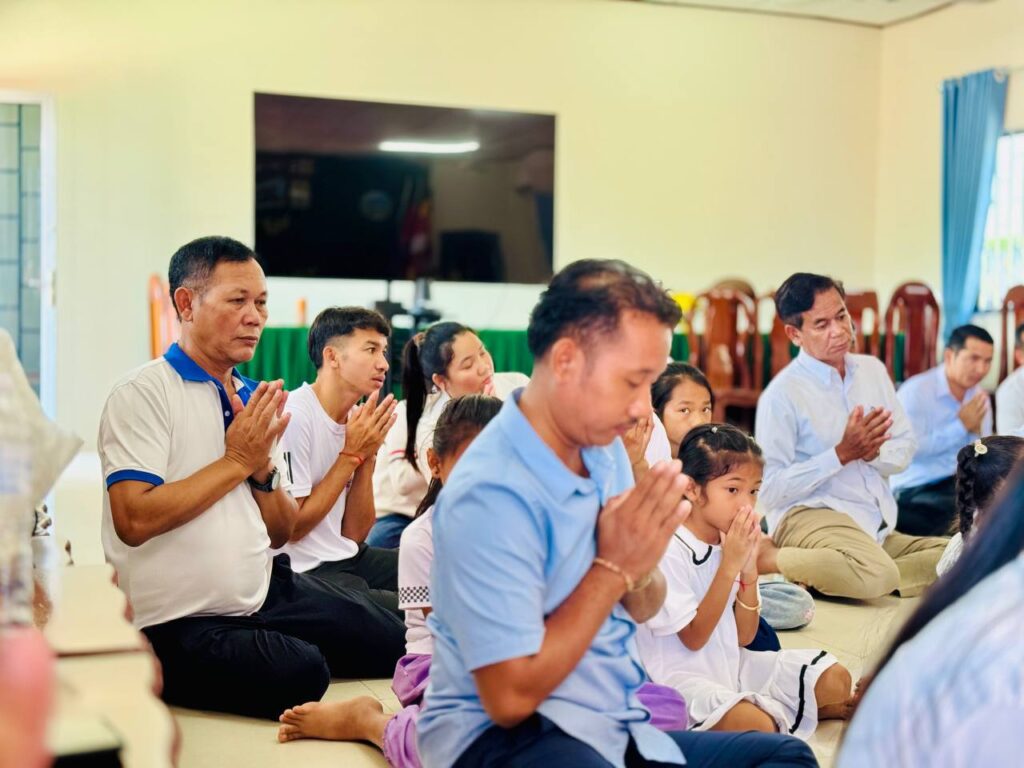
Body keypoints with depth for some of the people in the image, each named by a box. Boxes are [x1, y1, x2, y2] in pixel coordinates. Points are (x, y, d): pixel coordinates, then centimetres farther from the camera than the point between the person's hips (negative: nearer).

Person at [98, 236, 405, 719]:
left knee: (393, 637, -1)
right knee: (299, 672, -28)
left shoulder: (254, 401, 11)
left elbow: (281, 533, 12)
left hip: (265, 593, 7)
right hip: (180, 624, -7)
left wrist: (263, 466, -8)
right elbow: (134, 521, -22)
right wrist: (237, 460, -14)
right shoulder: (143, 394, -9)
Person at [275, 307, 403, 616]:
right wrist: (351, 454, -14)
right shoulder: (294, 415, -16)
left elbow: (355, 534, 6)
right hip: (305, 571, -8)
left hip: (347, 557, 8)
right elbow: (292, 528, -16)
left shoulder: (358, 418, 7)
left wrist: (368, 455, -6)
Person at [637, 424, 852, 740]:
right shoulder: (669, 551, -20)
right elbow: (694, 638, -18)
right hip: (684, 675, -7)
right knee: (757, 724, -31)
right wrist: (729, 566, -22)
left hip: (734, 663, 7)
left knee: (836, 680, 2)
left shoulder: (733, 542, 3)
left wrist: (749, 569, -11)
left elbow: (744, 636, 4)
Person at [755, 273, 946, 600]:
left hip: (879, 528, 8)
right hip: (809, 514, -8)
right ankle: (767, 556, -14)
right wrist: (842, 453, -15)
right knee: (878, 575, -36)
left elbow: (905, 445, 14)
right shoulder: (782, 394, -8)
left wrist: (874, 453, -10)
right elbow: (769, 491, -11)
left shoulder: (872, 370, 11)